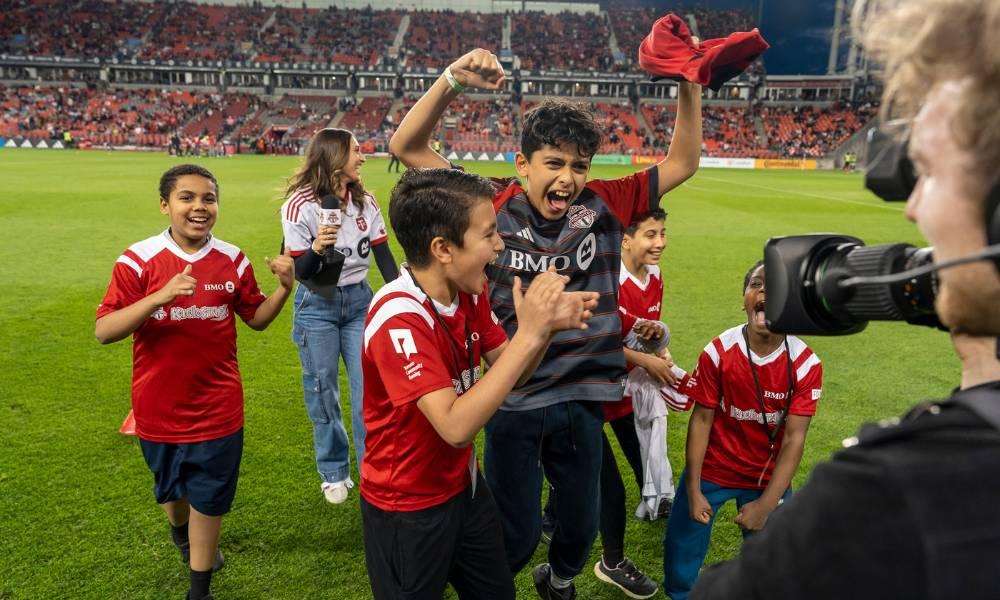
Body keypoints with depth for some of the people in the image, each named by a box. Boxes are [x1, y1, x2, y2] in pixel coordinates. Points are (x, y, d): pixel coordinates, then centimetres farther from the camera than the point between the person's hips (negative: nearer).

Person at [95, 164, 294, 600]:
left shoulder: (232, 260, -5)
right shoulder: (138, 260, -12)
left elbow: (256, 319, 6)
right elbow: (103, 331, -18)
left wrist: (284, 288, -13)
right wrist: (160, 296, -31)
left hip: (217, 408, 0)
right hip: (159, 408, 0)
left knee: (209, 497, 10)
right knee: (171, 489, 24)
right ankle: (182, 535, 59)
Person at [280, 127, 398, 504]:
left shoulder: (366, 202, -2)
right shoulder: (300, 205, -15)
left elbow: (383, 255, 5)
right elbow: (299, 272, -12)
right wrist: (317, 249, -32)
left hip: (359, 301, 3)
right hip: (317, 307, -3)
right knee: (323, 391, 8)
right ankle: (334, 473, 28)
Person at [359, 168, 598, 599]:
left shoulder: (469, 293, -5)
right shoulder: (399, 318, -30)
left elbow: (510, 373, 1)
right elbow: (456, 426, -36)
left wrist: (549, 326, -18)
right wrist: (528, 334, -36)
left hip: (463, 484, 7)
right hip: (408, 508, -7)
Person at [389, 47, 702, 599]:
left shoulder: (604, 206, -4)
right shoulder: (494, 204, -10)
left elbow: (682, 164, 2)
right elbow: (407, 147, -11)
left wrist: (689, 86, -11)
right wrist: (453, 81, -24)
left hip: (583, 399, 3)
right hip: (512, 401, -3)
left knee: (581, 525, 22)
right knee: (516, 536, 11)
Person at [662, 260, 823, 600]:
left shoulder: (806, 364, -16)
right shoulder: (717, 352, -18)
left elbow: (794, 439, -14)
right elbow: (701, 420, -10)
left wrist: (766, 505, -19)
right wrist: (693, 492, -10)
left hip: (768, 478, 1)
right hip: (712, 470, 0)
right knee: (681, 562, 8)